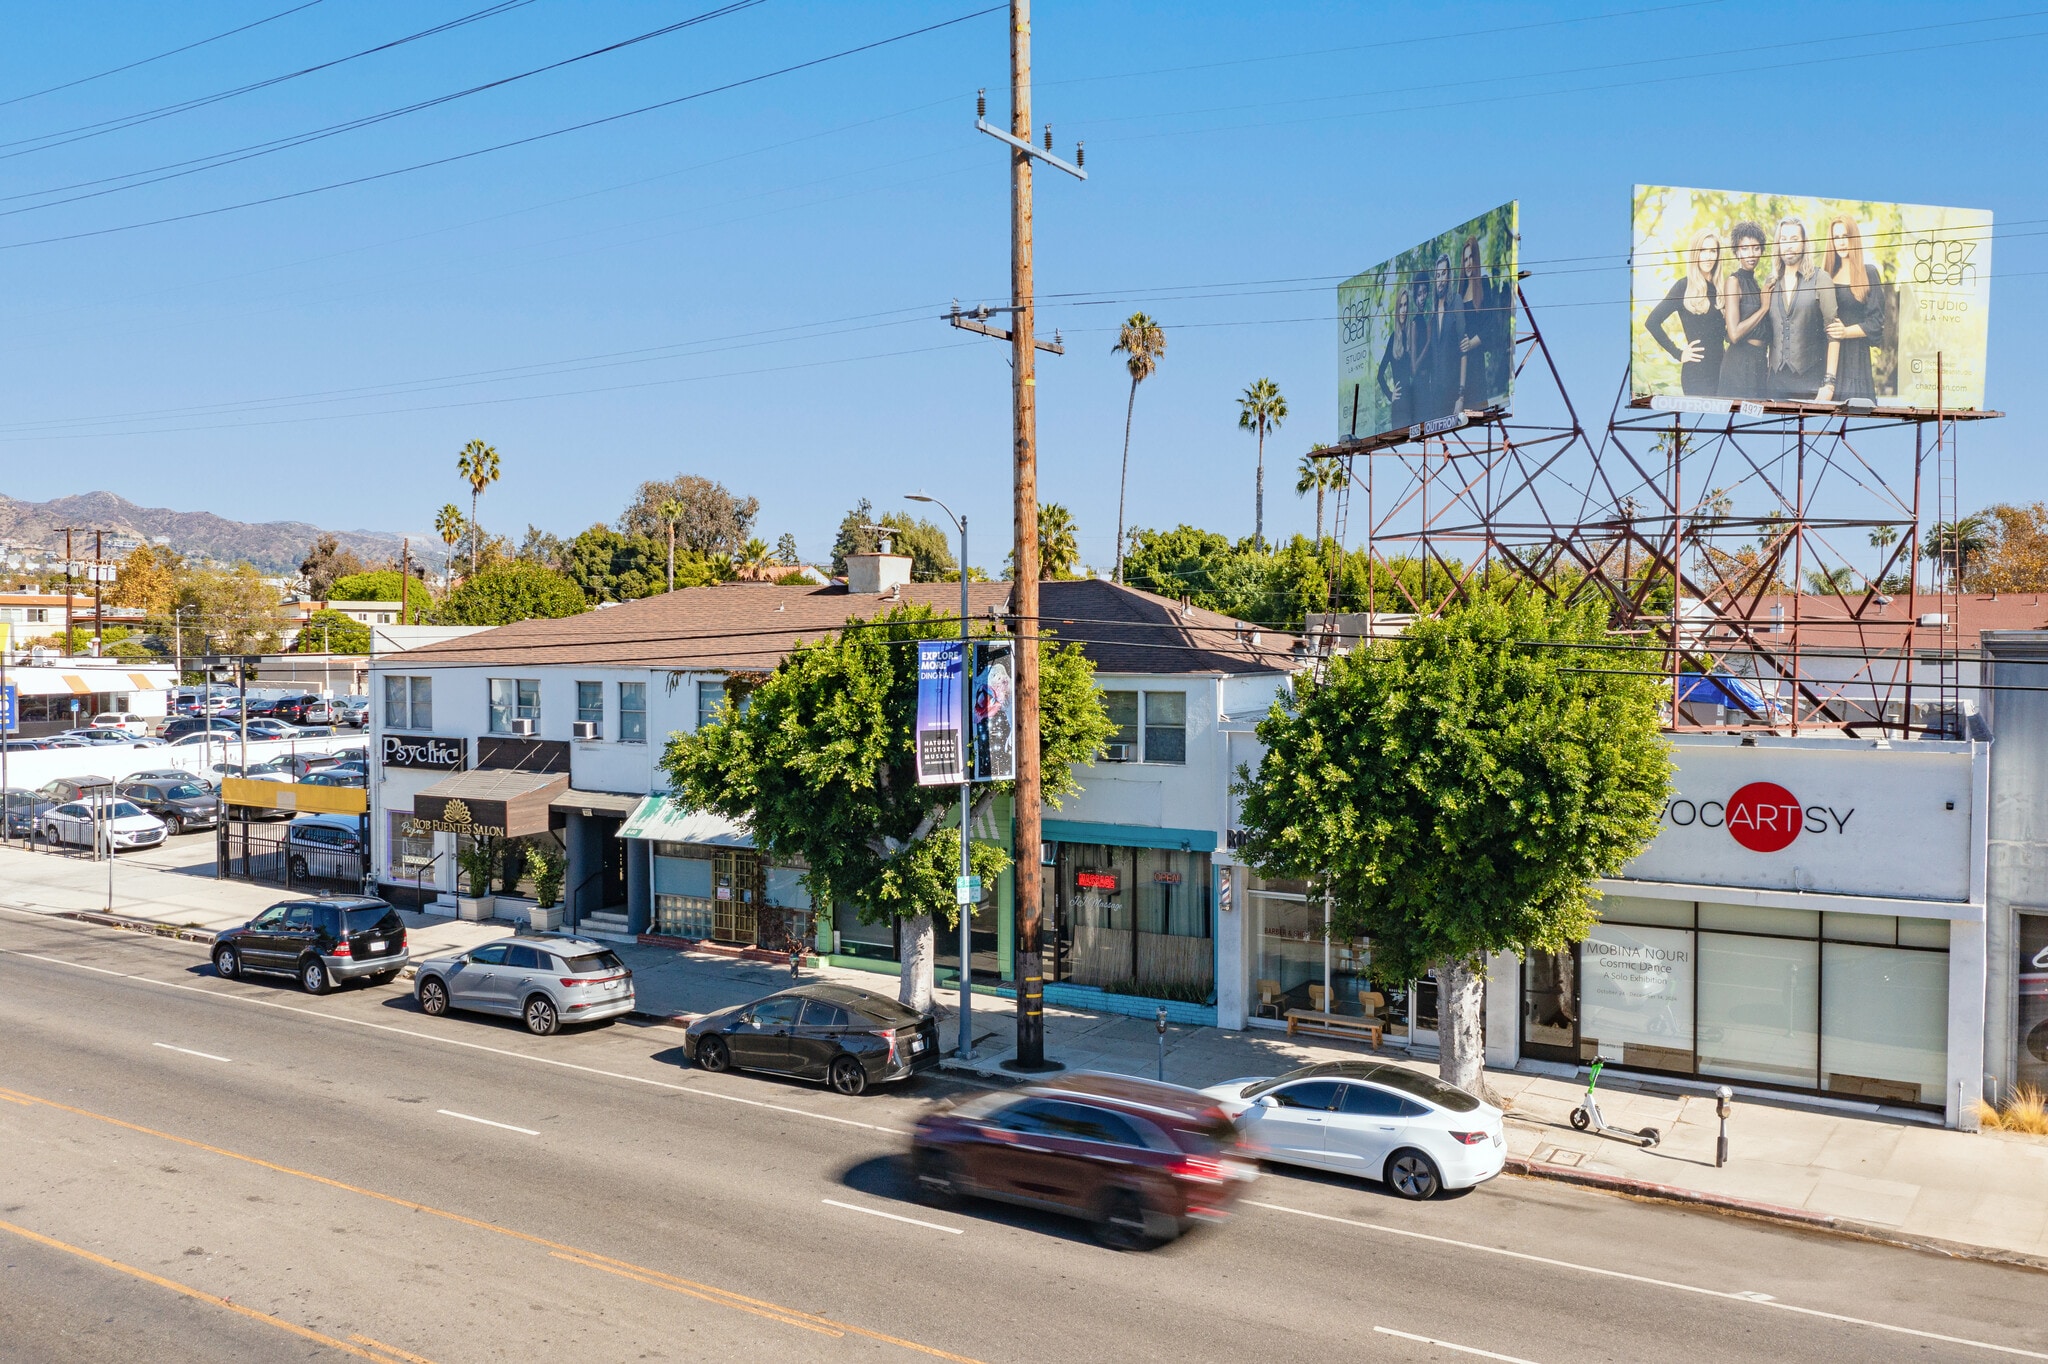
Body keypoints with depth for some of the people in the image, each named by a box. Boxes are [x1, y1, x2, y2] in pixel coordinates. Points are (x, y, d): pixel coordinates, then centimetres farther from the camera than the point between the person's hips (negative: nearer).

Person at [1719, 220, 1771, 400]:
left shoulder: (1753, 281, 16)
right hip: (1740, 363, -9)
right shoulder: (1734, 281, -9)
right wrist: (1764, 307, -10)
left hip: (1757, 362, 9)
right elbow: (1734, 334, -19)